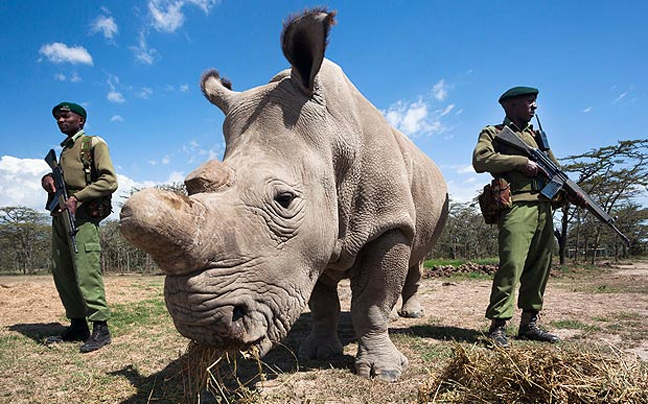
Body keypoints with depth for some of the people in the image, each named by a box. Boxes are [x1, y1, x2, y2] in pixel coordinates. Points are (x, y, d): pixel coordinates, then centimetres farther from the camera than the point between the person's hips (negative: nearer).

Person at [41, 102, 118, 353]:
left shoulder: (94, 144, 1)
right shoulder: (64, 150, 24)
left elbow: (109, 181, -10)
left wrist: (77, 198, -18)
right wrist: (47, 178, 5)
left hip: (82, 215, -8)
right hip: (60, 216, 8)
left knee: (86, 272, -12)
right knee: (62, 272, 8)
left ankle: (101, 328, -7)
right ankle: (78, 325, 17)